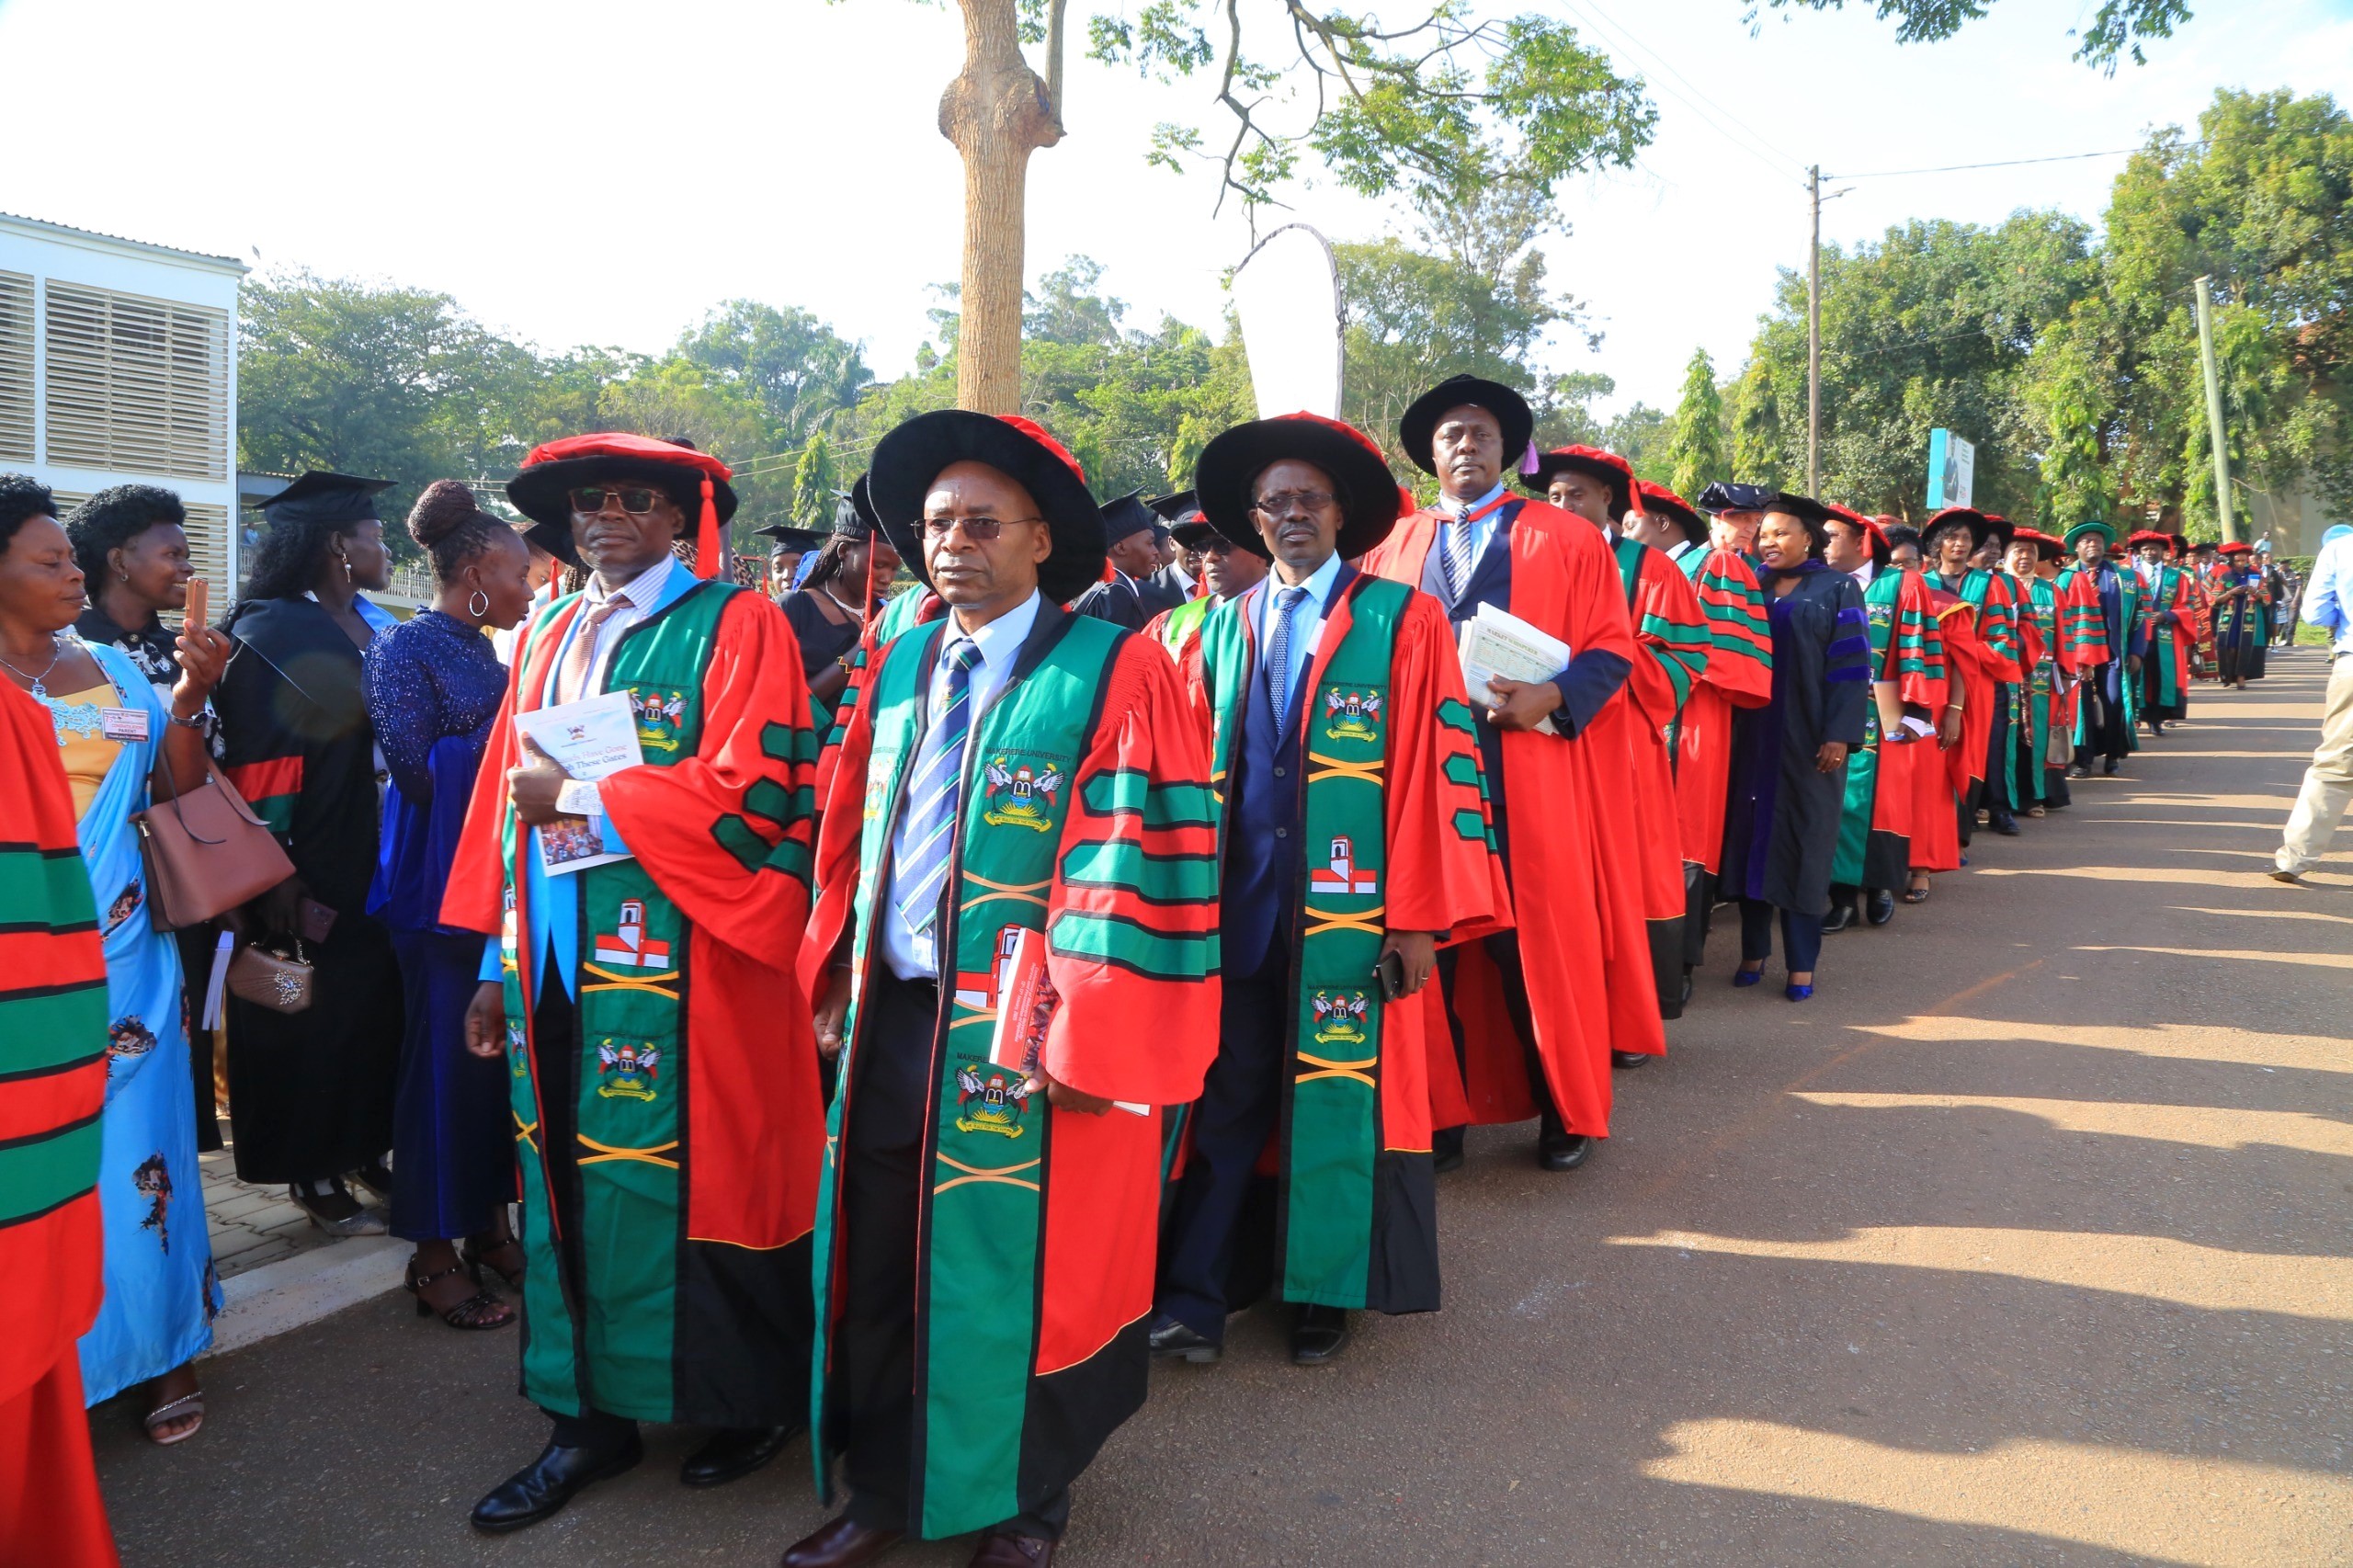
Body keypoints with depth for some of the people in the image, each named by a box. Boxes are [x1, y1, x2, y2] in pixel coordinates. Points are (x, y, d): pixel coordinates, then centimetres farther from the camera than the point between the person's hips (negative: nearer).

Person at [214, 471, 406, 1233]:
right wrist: (278, 877, -19)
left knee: (379, 1004, 10)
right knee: (314, 1016, 3)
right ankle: (314, 1173, 16)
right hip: (313, 870, -7)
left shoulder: (377, 627, 12)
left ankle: (367, 1150, 25)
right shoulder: (271, 633, -10)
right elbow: (256, 766, -14)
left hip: (376, 858, 7)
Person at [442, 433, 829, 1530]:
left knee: (696, 1178, 1)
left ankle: (754, 1401, 21)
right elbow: (511, 805, 18)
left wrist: (580, 798, -10)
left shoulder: (735, 626, -3)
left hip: (681, 968, -6)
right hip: (558, 968, 6)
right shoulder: (547, 640, 17)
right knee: (571, 1182, 9)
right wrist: (501, 963, 14)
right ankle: (591, 1414, 23)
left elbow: (751, 789, -15)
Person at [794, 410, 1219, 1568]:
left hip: (1028, 1039, -5)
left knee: (1024, 1270, 9)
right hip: (892, 1025, 6)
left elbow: (1132, 866, -14)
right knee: (876, 1263, 15)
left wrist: (1085, 1040, -16)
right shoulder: (896, 669, 9)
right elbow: (849, 839, 14)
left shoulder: (1115, 674, -9)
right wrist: (837, 986, 9)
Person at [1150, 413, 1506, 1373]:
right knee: (1226, 1093, 6)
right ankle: (1195, 1294, 14)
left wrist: (1420, 917, -11)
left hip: (1350, 911, -3)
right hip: (1235, 905, 3)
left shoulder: (1403, 622, 0)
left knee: (1341, 1095, 5)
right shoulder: (1221, 631, 12)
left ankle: (1323, 1289, 21)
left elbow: (1435, 769, -6)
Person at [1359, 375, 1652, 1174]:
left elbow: (1612, 647, 2)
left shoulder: (1568, 540, 7)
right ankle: (1440, 1115, 14)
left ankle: (1564, 1110, 18)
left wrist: (1549, 697, -15)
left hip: (1536, 773, -2)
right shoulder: (1392, 548, 14)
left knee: (1544, 939, 2)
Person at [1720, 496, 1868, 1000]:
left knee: (1804, 844, -1)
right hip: (1753, 737, 3)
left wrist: (1840, 735, -15)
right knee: (1751, 838, 4)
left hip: (1807, 740, -3)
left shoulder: (1837, 590, 2)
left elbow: (1850, 665, -5)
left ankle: (1801, 963, 4)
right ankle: (1754, 950, 14)